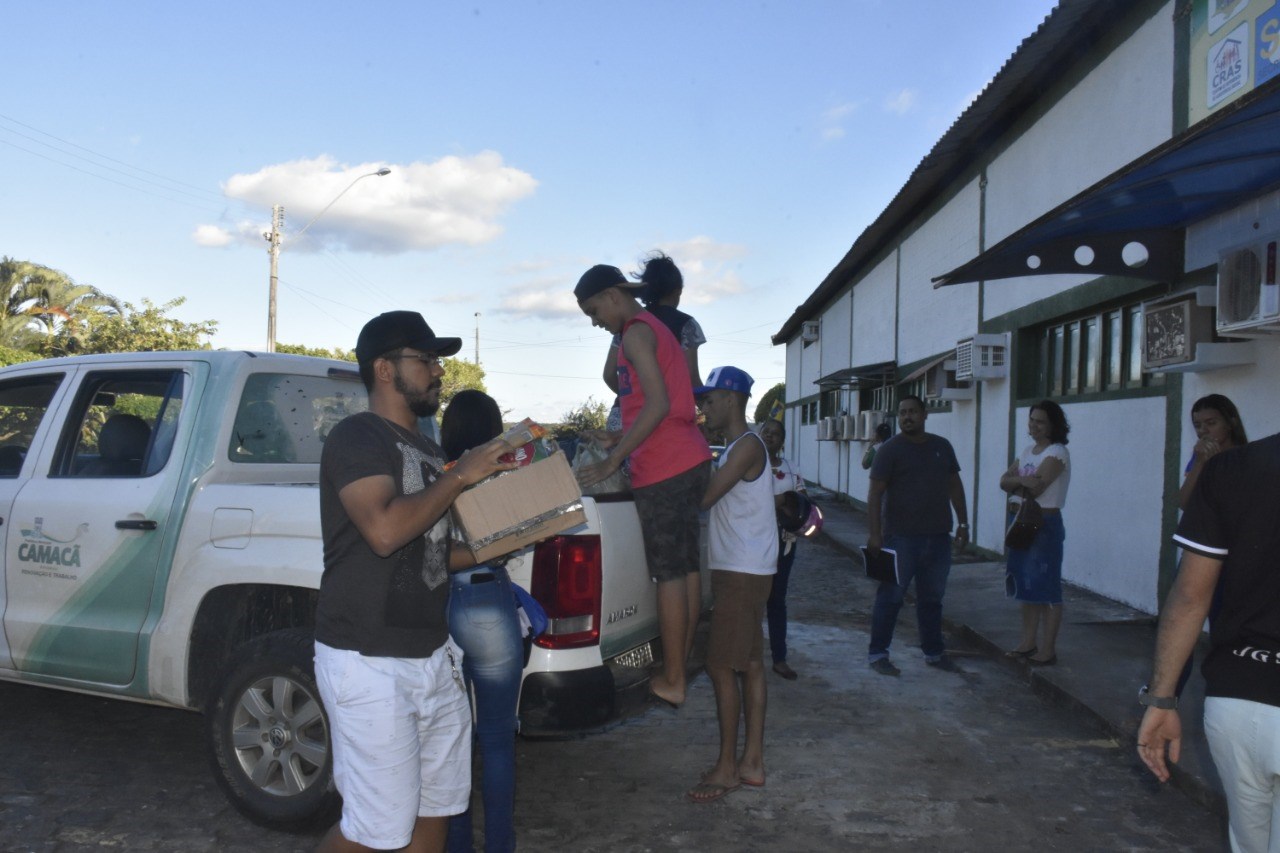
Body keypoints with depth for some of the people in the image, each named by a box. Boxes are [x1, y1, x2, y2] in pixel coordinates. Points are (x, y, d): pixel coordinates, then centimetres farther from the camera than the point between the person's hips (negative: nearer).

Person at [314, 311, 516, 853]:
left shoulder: (427, 450, 16)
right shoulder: (357, 438, -10)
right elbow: (384, 532, -27)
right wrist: (461, 476, -17)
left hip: (432, 655, 8)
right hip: (369, 662, -8)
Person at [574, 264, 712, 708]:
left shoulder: (636, 333, -9)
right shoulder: (657, 330, 21)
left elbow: (658, 404, -20)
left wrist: (613, 461, -18)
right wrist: (619, 439, 22)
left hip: (664, 470, -10)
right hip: (691, 460, 10)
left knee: (668, 574, -4)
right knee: (687, 568, 12)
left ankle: (671, 681, 2)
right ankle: (680, 666, 21)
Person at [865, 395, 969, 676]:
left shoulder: (942, 446, 10)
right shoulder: (890, 450, -7)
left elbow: (954, 485, 17)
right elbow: (875, 493, -11)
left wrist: (963, 522, 12)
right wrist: (874, 533, -17)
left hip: (938, 537, 5)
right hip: (901, 536, -5)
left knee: (932, 598, 15)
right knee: (890, 596, 1)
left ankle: (934, 652, 28)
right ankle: (877, 653, 11)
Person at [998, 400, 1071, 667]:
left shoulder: (1057, 452, -10)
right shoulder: (1027, 450, 15)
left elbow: (1036, 487, -22)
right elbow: (1004, 481, 5)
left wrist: (1016, 482, -4)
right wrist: (1022, 479, -14)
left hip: (1045, 524, -8)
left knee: (1046, 587, -4)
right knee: (1026, 585, 12)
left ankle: (1048, 649, 1)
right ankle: (1028, 643, 21)